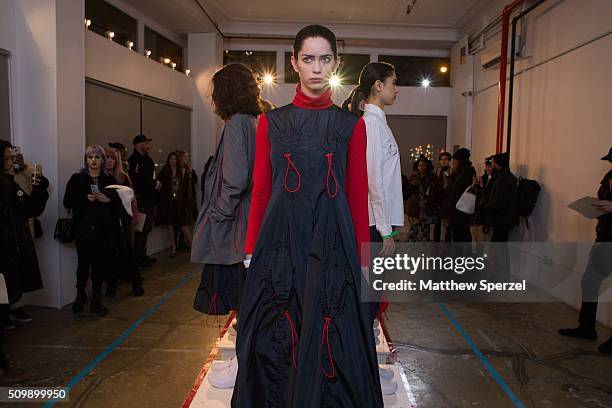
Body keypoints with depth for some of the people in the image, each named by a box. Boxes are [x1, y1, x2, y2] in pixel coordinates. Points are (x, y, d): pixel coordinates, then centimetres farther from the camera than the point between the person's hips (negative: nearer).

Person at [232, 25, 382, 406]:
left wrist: (362, 256, 1)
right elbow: (260, 191, 6)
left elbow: (358, 197, 4)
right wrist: (251, 250, 3)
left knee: (331, 346, 8)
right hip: (281, 242, 1)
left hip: (332, 243, 0)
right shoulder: (271, 122, 6)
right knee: (274, 347, 10)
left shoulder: (351, 125, 5)